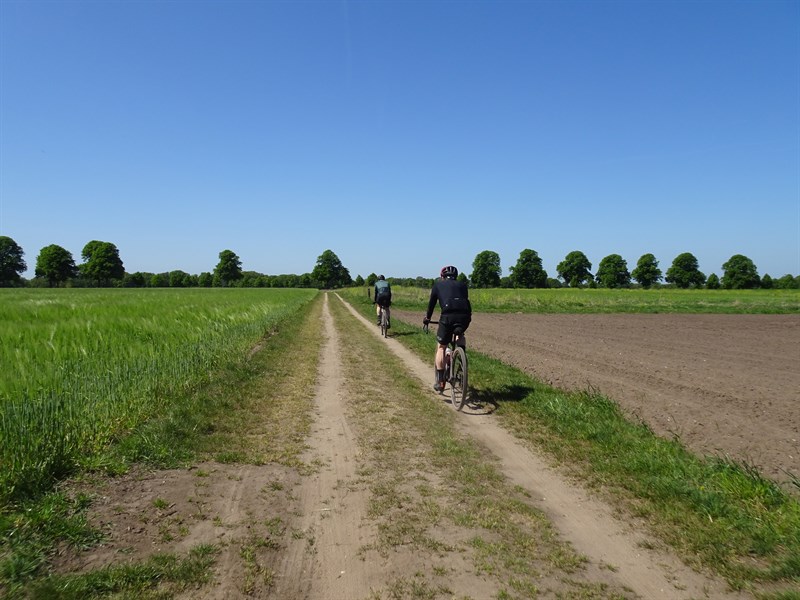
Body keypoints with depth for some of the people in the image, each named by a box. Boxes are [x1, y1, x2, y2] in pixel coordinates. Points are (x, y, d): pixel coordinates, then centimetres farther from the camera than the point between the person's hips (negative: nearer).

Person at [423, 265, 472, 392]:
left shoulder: (438, 284, 22)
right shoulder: (462, 285, 27)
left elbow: (432, 302, 27)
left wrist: (427, 317, 42)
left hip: (448, 316, -2)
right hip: (465, 316, 3)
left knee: (441, 347, 12)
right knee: (460, 335, 36)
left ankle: (440, 382, 7)